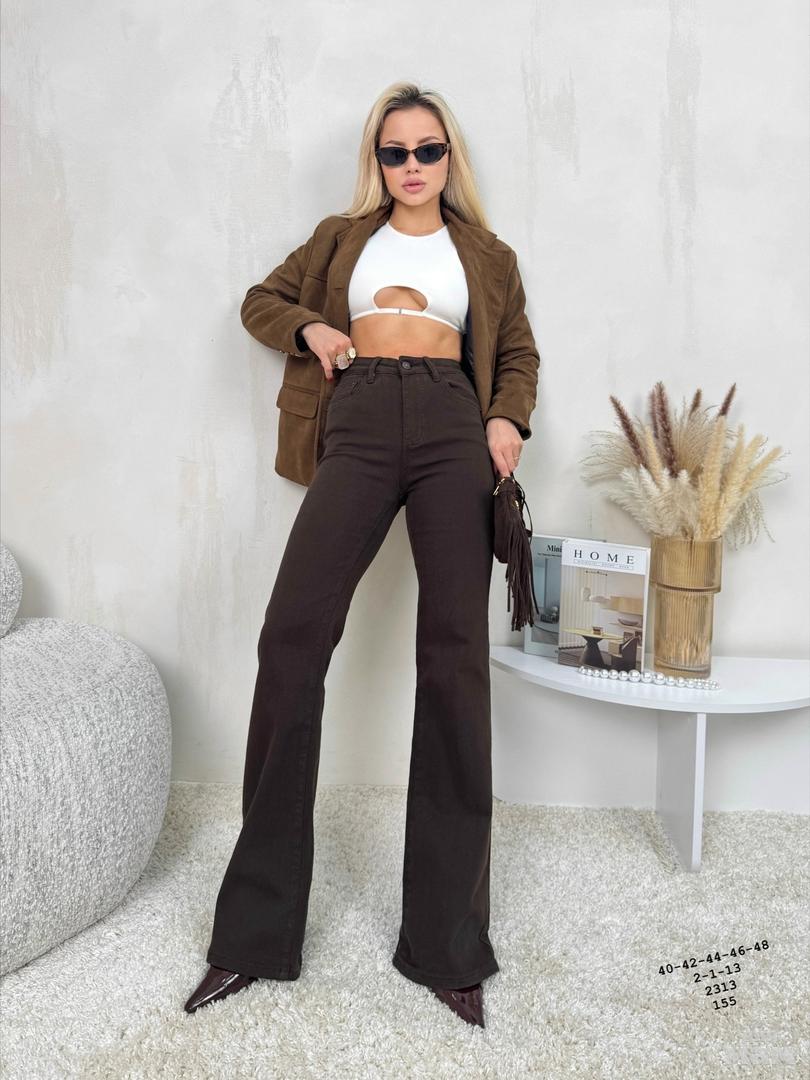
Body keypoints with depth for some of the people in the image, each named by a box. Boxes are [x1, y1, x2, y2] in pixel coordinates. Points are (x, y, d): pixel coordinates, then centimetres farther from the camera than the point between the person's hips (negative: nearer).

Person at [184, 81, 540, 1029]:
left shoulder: (488, 255, 23)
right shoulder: (342, 237, 24)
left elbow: (519, 351, 24)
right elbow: (261, 301, 29)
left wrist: (509, 418, 2)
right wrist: (311, 327, 6)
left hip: (454, 432, 0)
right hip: (360, 425, 0)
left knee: (455, 653, -9)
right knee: (292, 634, -16)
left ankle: (448, 943, 1)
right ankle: (255, 932, -3)